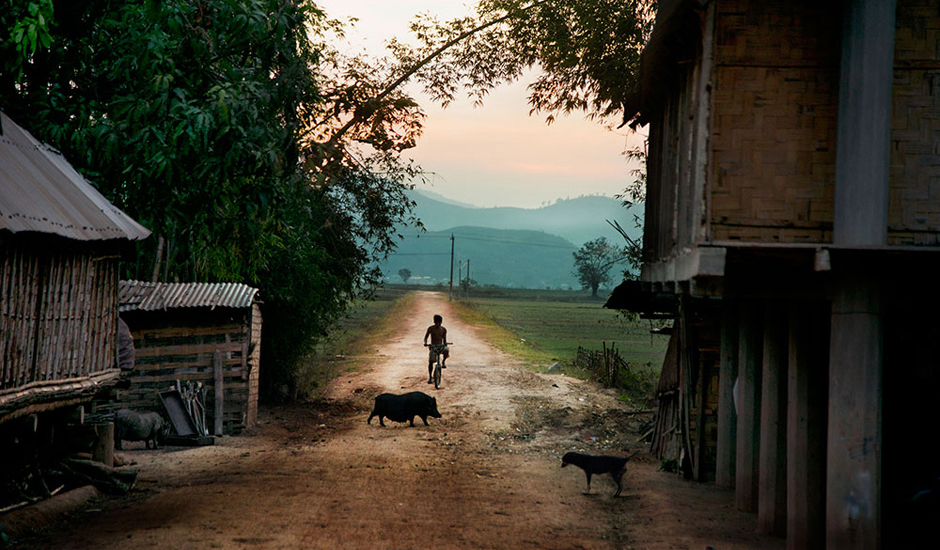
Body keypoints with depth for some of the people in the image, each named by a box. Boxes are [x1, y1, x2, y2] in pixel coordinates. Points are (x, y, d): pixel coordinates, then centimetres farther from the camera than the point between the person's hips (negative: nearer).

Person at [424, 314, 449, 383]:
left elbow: (444, 339, 10)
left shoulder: (443, 330, 3)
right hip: (433, 346, -1)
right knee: (431, 361, -11)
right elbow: (426, 337, 0)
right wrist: (425, 343, -19)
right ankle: (430, 377, 3)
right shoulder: (431, 328, -3)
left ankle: (443, 362, -5)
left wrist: (445, 344, -8)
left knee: (446, 351, -34)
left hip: (441, 346, 1)